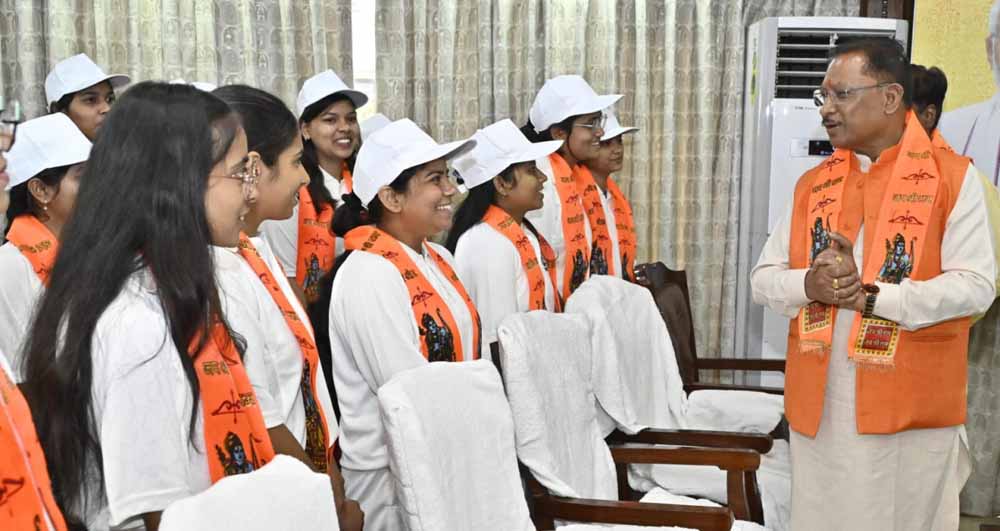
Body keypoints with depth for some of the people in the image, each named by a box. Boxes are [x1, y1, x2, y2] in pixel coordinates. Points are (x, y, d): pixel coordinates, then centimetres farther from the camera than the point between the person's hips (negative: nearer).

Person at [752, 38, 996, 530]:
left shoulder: (953, 177, -5)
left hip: (911, 407, -4)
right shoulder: (812, 184, 9)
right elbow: (762, 277, 6)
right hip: (818, 404, 4)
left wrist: (869, 294, -22)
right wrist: (810, 285, -16)